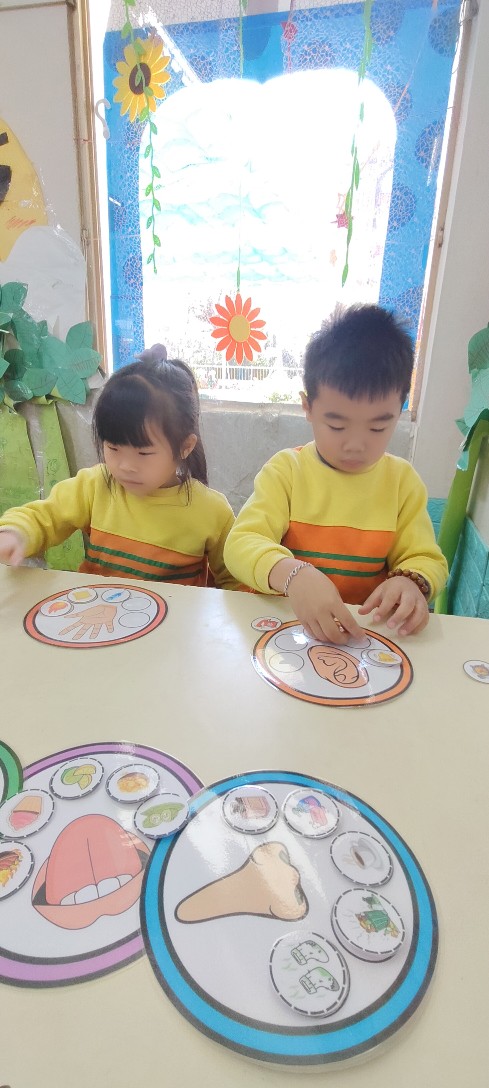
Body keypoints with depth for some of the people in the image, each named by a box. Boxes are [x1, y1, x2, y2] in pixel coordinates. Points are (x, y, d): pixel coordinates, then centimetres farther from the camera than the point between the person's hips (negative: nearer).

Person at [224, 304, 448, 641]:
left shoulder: (403, 480, 2)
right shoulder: (285, 470, -5)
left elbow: (427, 560, 6)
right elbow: (241, 543, -15)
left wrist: (411, 582, -18)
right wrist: (292, 575, -36)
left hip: (369, 630, 1)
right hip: (286, 623, 0)